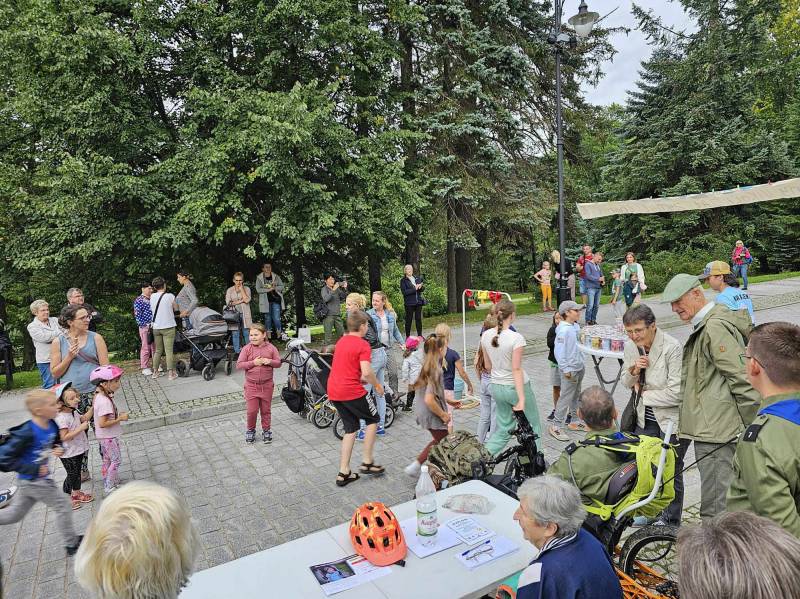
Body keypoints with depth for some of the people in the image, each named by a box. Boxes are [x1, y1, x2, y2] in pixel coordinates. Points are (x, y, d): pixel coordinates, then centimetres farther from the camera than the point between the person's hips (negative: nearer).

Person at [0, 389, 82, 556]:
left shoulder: (51, 425, -6)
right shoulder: (27, 433, -29)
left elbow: (56, 442, 14)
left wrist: (58, 449, -10)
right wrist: (34, 469, -24)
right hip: (33, 481, -7)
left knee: (14, 514, 21)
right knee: (62, 506, 4)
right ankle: (72, 544, 20)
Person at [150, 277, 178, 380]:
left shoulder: (152, 297, 1)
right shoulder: (170, 296, -11)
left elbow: (151, 309, 10)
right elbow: (176, 308, 1)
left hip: (156, 327, 4)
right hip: (168, 327, -4)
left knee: (158, 351, 15)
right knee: (169, 351, -3)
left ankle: (155, 372, 20)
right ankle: (171, 373, -3)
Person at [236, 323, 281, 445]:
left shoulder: (271, 348, -1)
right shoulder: (247, 349, -5)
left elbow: (279, 363, 2)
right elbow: (239, 365, -8)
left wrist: (270, 361, -18)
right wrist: (253, 363, -19)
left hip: (267, 385, 1)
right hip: (251, 385, -1)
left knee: (266, 410, 12)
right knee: (252, 410, 2)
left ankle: (266, 430, 28)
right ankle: (250, 430, 25)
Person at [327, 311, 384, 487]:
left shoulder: (341, 341, 14)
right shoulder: (363, 345, -11)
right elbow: (366, 372, -20)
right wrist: (377, 385, -3)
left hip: (333, 391, 7)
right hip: (352, 391, -7)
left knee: (351, 428, 16)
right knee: (373, 420, 14)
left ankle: (343, 473, 16)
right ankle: (367, 462, 15)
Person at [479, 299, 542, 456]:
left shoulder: (486, 335, -3)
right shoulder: (516, 338, -20)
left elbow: (488, 365, 7)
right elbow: (516, 369, -22)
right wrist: (521, 399, -20)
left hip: (496, 388, 6)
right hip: (516, 387, -5)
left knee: (504, 427, 18)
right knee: (533, 425, 16)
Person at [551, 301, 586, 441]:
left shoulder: (576, 326, 5)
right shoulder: (563, 330, -20)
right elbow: (559, 351, -21)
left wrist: (581, 363, 16)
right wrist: (566, 369, -19)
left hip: (579, 367, 9)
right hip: (570, 370, -9)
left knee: (575, 396, 17)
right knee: (566, 398, -4)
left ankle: (570, 421, 29)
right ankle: (555, 426, 5)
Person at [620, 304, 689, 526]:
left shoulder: (672, 348, -23)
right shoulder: (631, 346, -3)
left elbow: (676, 393, -25)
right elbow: (627, 383, 8)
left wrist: (645, 395, -13)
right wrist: (633, 371, -14)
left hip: (672, 420, -6)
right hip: (646, 418, 6)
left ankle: (670, 520, 32)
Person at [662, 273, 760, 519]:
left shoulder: (716, 327, -17)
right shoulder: (704, 326, 16)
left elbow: (742, 380, -19)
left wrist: (752, 428, -15)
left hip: (716, 433, -11)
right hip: (708, 428, 11)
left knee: (714, 509, -4)